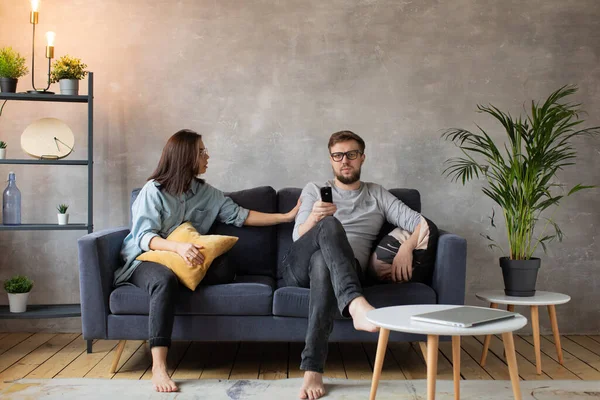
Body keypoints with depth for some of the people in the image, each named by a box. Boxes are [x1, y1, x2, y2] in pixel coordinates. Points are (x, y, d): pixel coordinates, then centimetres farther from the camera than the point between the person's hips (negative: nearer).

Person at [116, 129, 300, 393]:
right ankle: (158, 367, -47)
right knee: (165, 280, -41)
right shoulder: (154, 190, -5)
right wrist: (178, 247, -34)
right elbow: (144, 237, -15)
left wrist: (287, 216, 4)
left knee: (224, 272, -26)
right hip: (146, 259, -5)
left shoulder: (206, 193, 12)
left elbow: (240, 215, 9)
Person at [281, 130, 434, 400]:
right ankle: (356, 306, -58)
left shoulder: (377, 195, 23)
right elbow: (298, 237, 7)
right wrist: (314, 219, -16)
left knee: (322, 262, -40)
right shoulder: (313, 190, 22)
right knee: (330, 224, -33)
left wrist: (407, 247, -9)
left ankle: (312, 370, -45)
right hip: (299, 266, 0)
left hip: (346, 269, 0)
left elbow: (421, 223, 13)